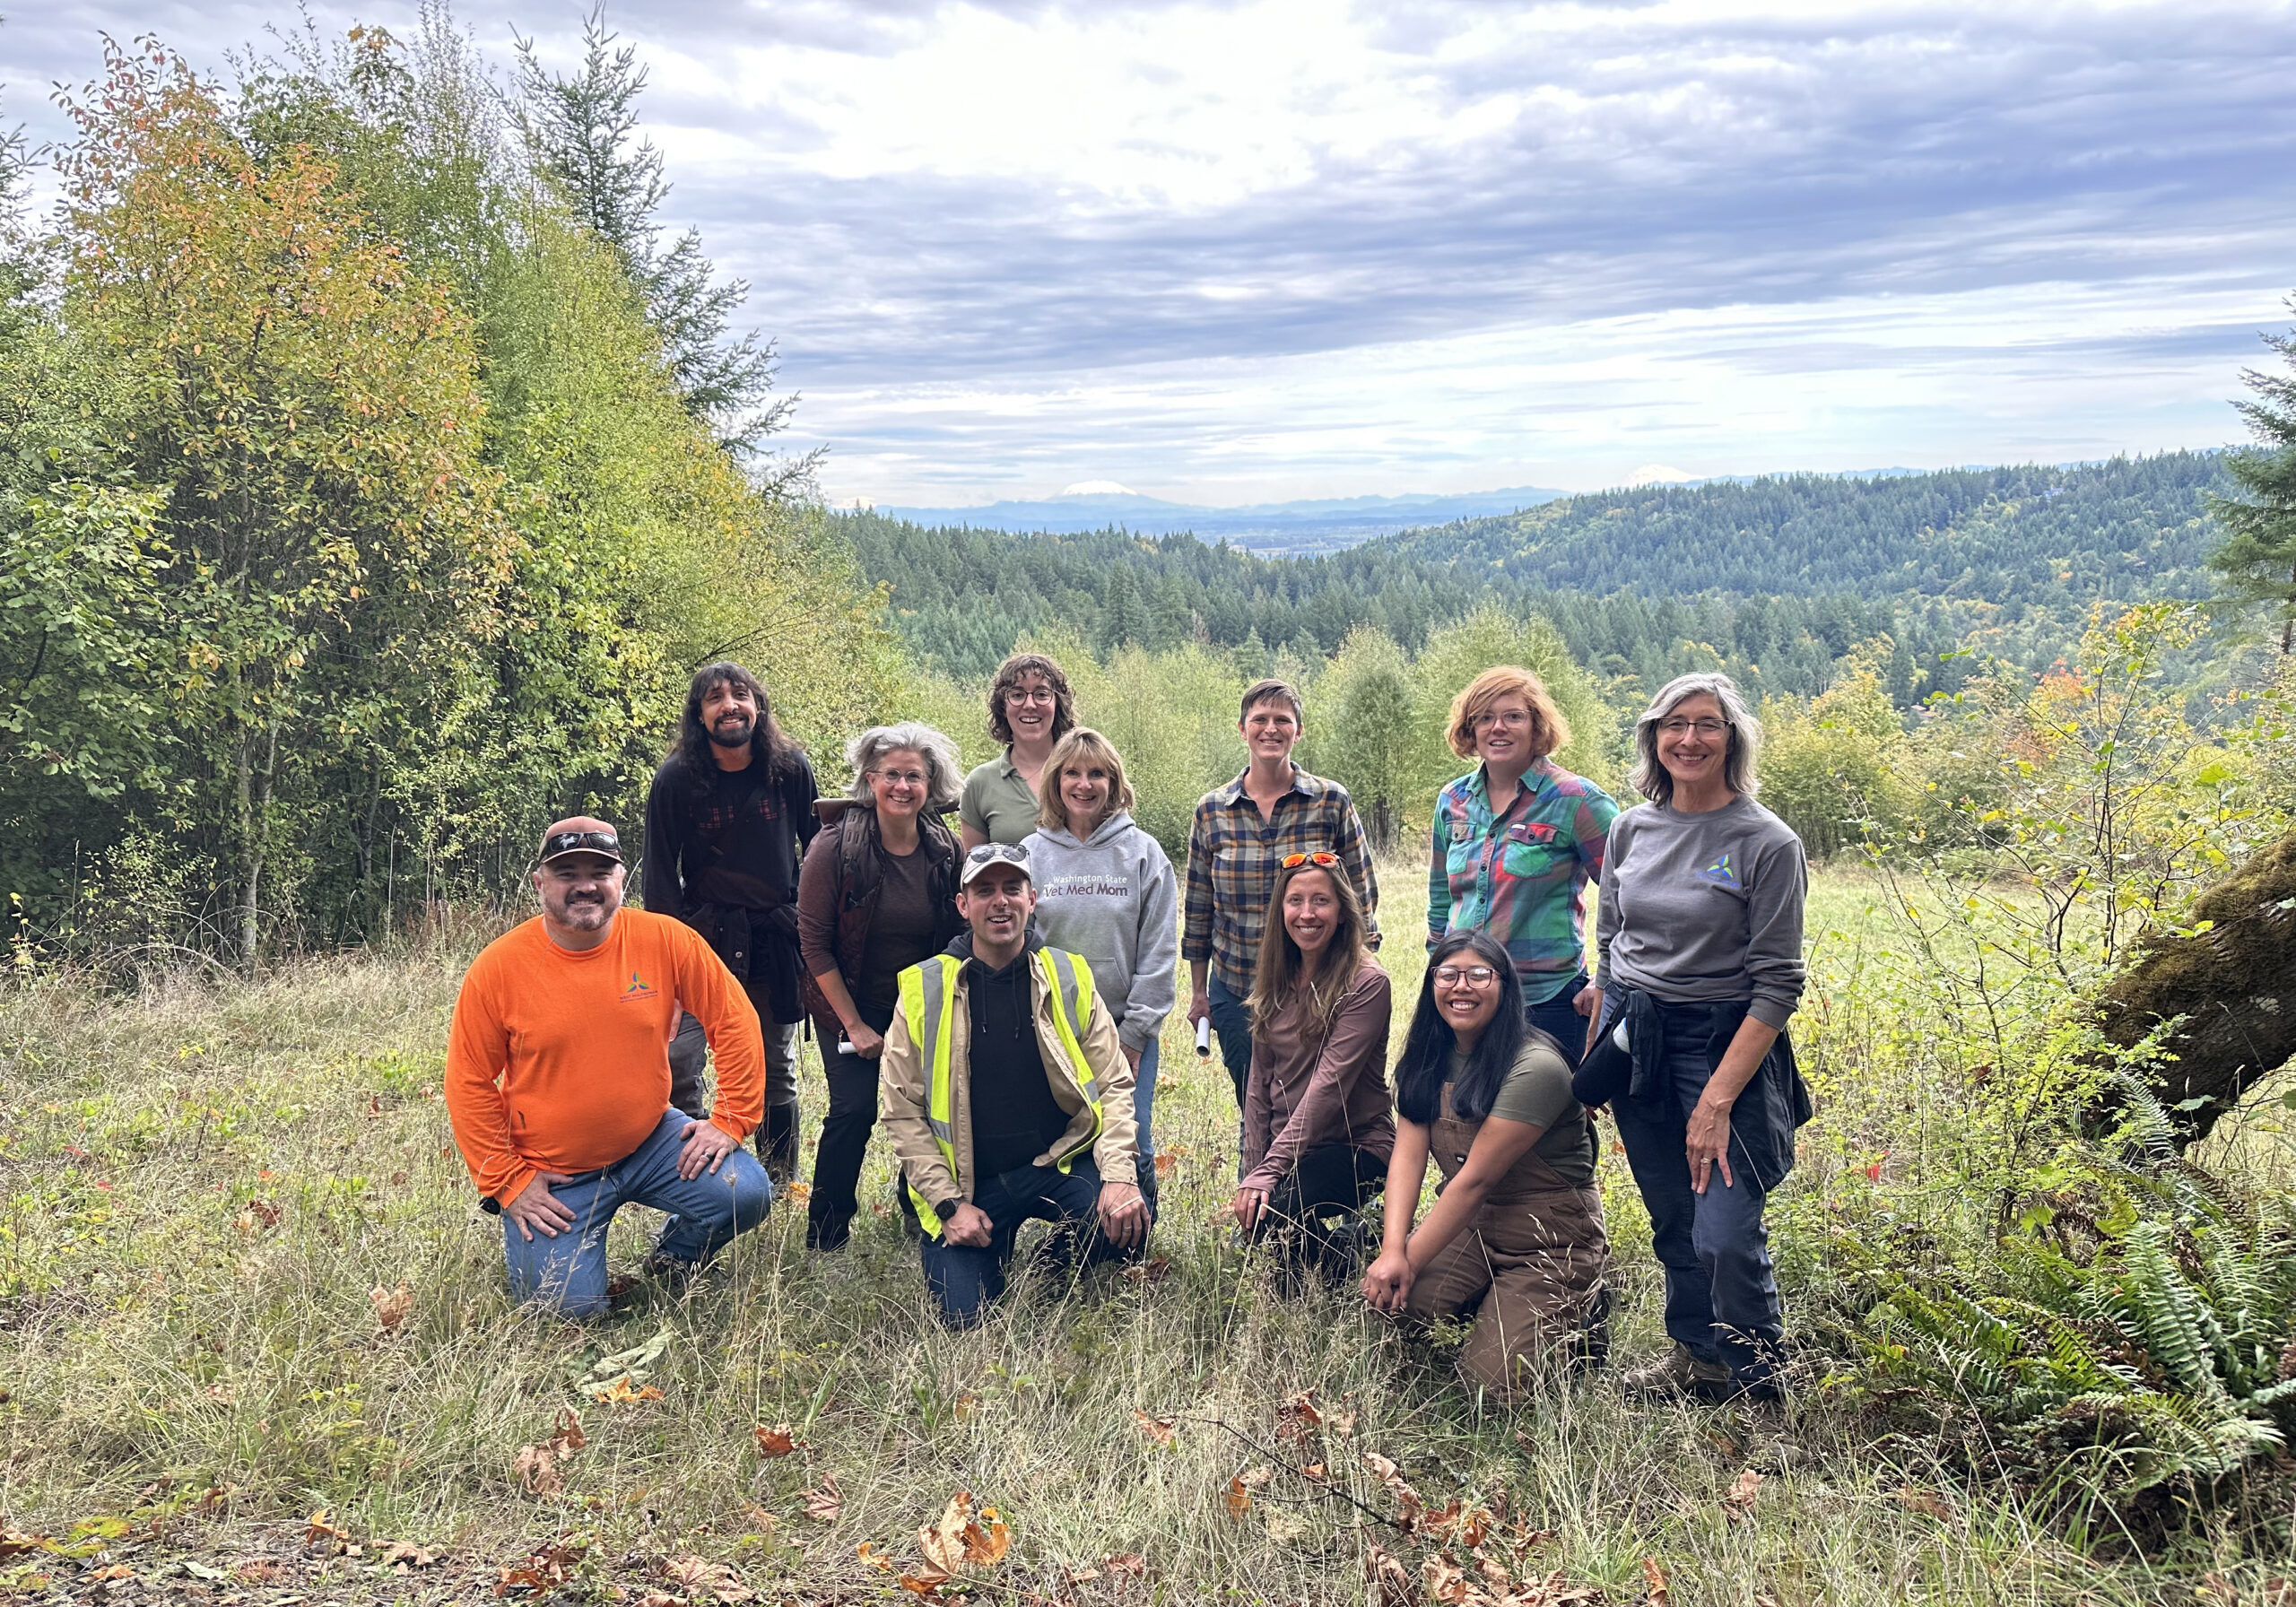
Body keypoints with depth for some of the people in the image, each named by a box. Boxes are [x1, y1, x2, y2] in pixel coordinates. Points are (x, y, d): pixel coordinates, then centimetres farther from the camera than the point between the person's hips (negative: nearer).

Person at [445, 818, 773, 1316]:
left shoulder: (666, 940, -11)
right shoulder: (497, 967, -13)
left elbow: (734, 1022, -3)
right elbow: (469, 1084, -6)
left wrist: (731, 1121, -6)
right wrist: (507, 1181, -8)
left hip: (649, 1141, 2)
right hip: (552, 1172, -1)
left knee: (747, 1194, -18)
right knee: (571, 1305, -11)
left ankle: (672, 1260, 15)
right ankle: (525, 1236, 24)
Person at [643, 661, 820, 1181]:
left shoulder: (791, 768, -3)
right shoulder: (676, 778, -8)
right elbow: (662, 873, -5)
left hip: (776, 937, 2)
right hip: (704, 933, -2)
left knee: (777, 1070, 12)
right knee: (677, 1062, -13)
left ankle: (783, 1186, 27)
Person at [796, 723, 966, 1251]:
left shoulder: (945, 851, -3)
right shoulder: (835, 846, -14)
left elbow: (956, 938, 6)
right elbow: (814, 941, -12)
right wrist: (854, 1024, -13)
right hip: (848, 1006, -3)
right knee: (855, 1108, -16)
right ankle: (825, 1235, 2)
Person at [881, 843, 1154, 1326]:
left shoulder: (1069, 978, 1)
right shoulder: (924, 990, -2)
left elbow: (1113, 1084, 1)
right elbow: (903, 1112, 0)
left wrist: (1118, 1174, -15)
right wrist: (948, 1203, -9)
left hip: (1060, 1162, 1)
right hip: (969, 1182, 0)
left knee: (1129, 1221, -27)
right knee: (964, 1316, -15)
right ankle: (998, 1248, 20)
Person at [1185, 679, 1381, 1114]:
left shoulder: (1332, 802, -3)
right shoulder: (1211, 812, 1)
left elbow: (1362, 893, 2)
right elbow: (1198, 909, 8)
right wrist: (1197, 992, 10)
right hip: (1236, 991, 2)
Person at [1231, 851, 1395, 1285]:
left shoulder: (1367, 983, -14)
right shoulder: (1274, 982, 7)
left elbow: (1330, 1083, -20)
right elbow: (1259, 1085, 8)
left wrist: (1270, 1169, -24)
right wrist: (1252, 1172, -2)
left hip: (1356, 1144, -6)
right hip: (1287, 1146, 6)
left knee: (1274, 1209, -30)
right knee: (1247, 1213, -17)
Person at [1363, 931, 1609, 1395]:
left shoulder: (1535, 1068, -22)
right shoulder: (1428, 1057, 1)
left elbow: (1475, 1178, -23)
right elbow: (1407, 1155, -9)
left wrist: (1411, 1260, -23)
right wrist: (1393, 1249, -24)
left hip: (1553, 1240, -6)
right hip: (1474, 1224, 6)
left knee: (1489, 1381, -17)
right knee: (1386, 1294, -21)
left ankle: (1579, 1312, 12)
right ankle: (1491, 1304, 9)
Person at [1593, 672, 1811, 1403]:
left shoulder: (1767, 843, -10)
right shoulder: (1632, 828, 5)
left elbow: (1777, 984, -12)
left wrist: (1719, 1099, -17)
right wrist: (1593, 1058, 12)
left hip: (1724, 1042, -5)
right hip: (1634, 1040, 5)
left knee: (1726, 1236, -12)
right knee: (1672, 1223, 11)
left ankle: (1759, 1394, 9)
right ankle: (1698, 1357, 31)